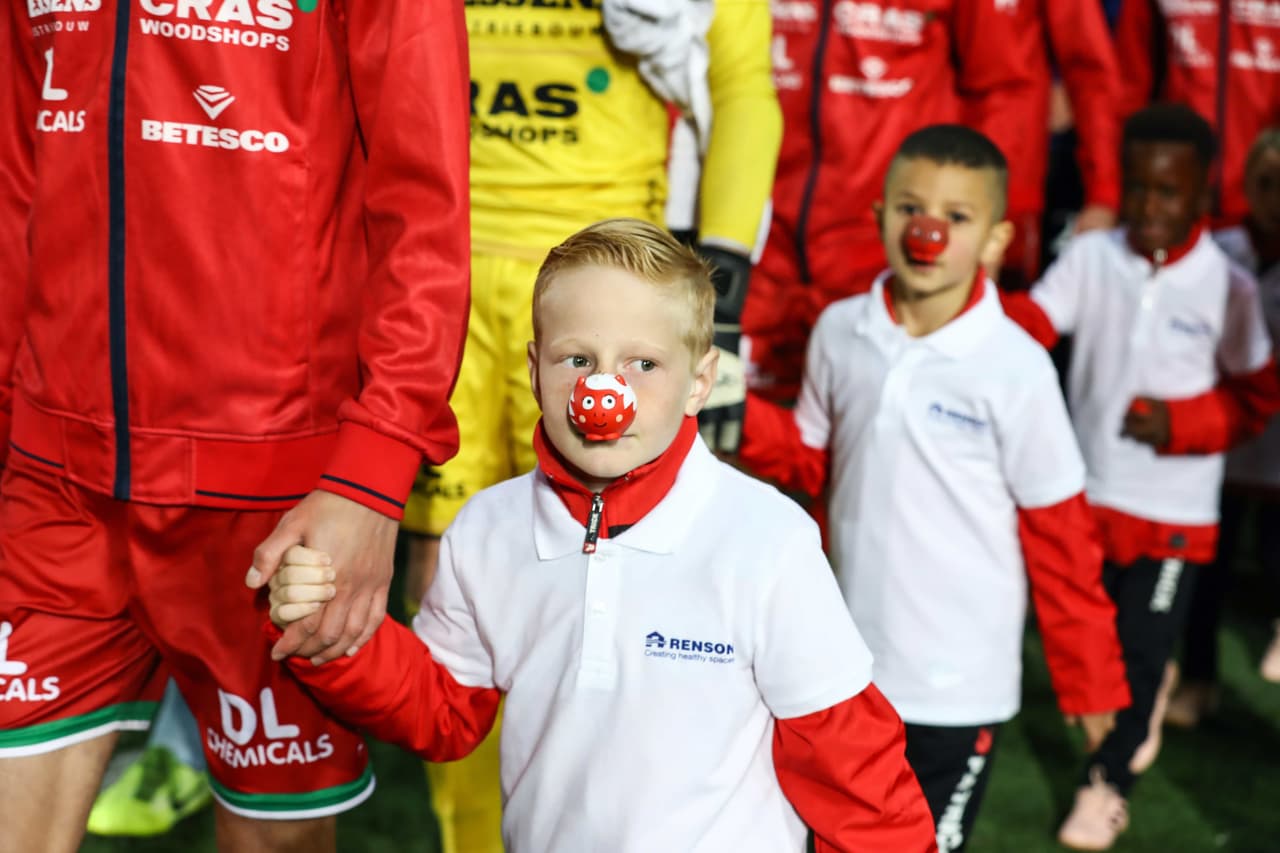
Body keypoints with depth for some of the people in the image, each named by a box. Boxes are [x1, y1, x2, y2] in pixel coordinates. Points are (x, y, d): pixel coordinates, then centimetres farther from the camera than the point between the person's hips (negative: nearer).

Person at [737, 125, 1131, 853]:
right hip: (848, 665, 4)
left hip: (960, 684, -4)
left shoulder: (1015, 368, -15)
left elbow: (1060, 538, -8)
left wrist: (1090, 679, -3)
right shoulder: (841, 332, -4)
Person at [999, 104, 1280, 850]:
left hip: (1174, 508, -2)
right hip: (1088, 489, 2)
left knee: (1141, 649, 4)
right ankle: (1140, 715, 47)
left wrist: (1180, 423, -18)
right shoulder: (1091, 257, -5)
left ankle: (1110, 781, 26)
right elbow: (1032, 325, -16)